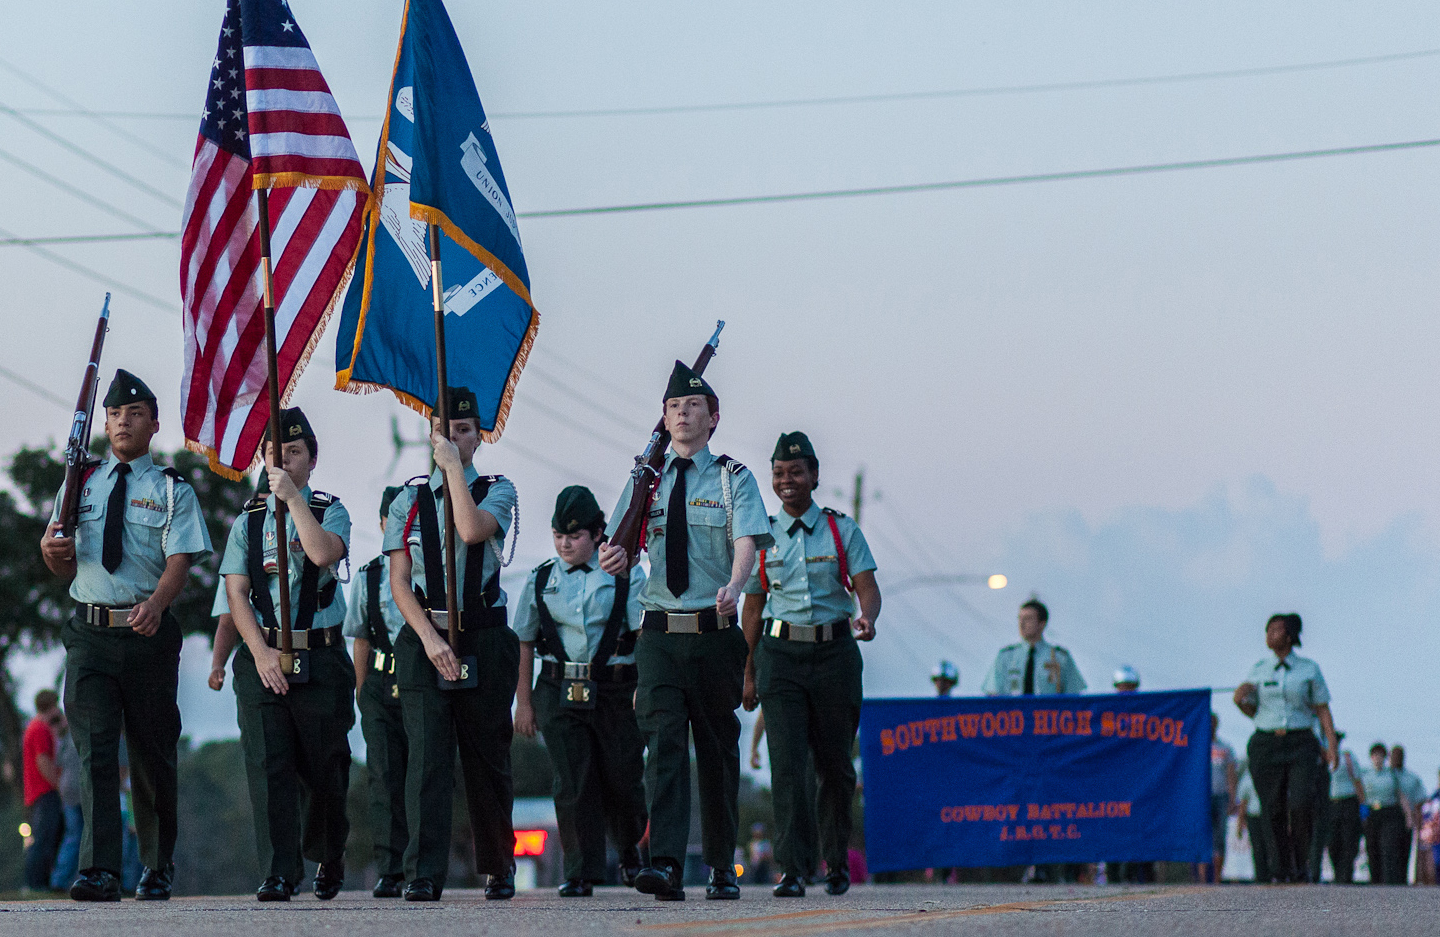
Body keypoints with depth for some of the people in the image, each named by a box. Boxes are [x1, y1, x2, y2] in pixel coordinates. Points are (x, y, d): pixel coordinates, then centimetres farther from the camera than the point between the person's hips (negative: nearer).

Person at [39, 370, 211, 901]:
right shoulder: (80, 484, 14)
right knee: (94, 748, -12)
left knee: (153, 753, 6)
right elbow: (65, 568, 15)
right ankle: (100, 872, -20)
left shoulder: (173, 491, 5)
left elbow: (180, 560, -8)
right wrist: (53, 550, -10)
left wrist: (155, 604, -28)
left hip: (148, 633, -1)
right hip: (89, 633, 1)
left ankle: (158, 868, 21)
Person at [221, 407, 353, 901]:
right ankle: (279, 874, -10)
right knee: (268, 764, -10)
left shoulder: (330, 511, 4)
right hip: (262, 654, 1)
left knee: (324, 768, 5)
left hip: (321, 658, -1)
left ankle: (329, 856, 31)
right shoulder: (249, 520, 10)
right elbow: (236, 592, 4)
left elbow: (323, 553, -19)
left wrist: (293, 497, -18)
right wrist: (261, 653, -7)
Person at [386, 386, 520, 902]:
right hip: (423, 637, 0)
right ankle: (424, 874, -12)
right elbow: (399, 580, 3)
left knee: (488, 756, 6)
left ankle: (498, 867, 22)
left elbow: (473, 530, -18)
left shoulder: (497, 490, 4)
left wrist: (453, 466, -13)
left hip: (484, 637, 0)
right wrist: (430, 638, -10)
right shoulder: (410, 499, 8)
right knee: (427, 752, -10)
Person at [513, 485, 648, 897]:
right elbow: (524, 643, 13)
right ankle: (581, 874, 0)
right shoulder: (540, 580, 9)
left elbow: (645, 633, -3)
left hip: (616, 689, -1)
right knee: (573, 783, -6)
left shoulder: (625, 576, 2)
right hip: (559, 691, 1)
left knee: (621, 779, 4)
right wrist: (523, 703, 10)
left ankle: (629, 847, 34)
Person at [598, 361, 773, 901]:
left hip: (716, 631, -1)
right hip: (660, 632, 1)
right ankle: (666, 866, -22)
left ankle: (722, 869, 18)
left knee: (717, 748, 7)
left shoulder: (733, 479, 3)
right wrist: (617, 558, -14)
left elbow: (747, 542, -12)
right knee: (663, 740, -13)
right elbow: (625, 552, 12)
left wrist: (733, 586, -33)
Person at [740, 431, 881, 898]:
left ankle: (835, 860, 26)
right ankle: (793, 869, -13)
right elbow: (752, 608, 13)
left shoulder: (843, 530, 5)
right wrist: (748, 672, 9)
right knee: (787, 764, -12)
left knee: (835, 766, 6)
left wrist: (866, 618, -27)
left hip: (834, 653, 0)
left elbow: (867, 587, -4)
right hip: (780, 654, 0)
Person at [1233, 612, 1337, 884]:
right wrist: (1239, 700, -8)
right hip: (1266, 745, 2)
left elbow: (1323, 710, 5)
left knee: (1301, 805, -17)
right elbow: (1252, 711, 14)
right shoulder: (1258, 670, 9)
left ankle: (1302, 865, 1)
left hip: (1301, 744, -2)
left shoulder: (1309, 669, 5)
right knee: (1273, 810, -3)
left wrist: (1331, 745, -5)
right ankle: (1282, 869, 7)